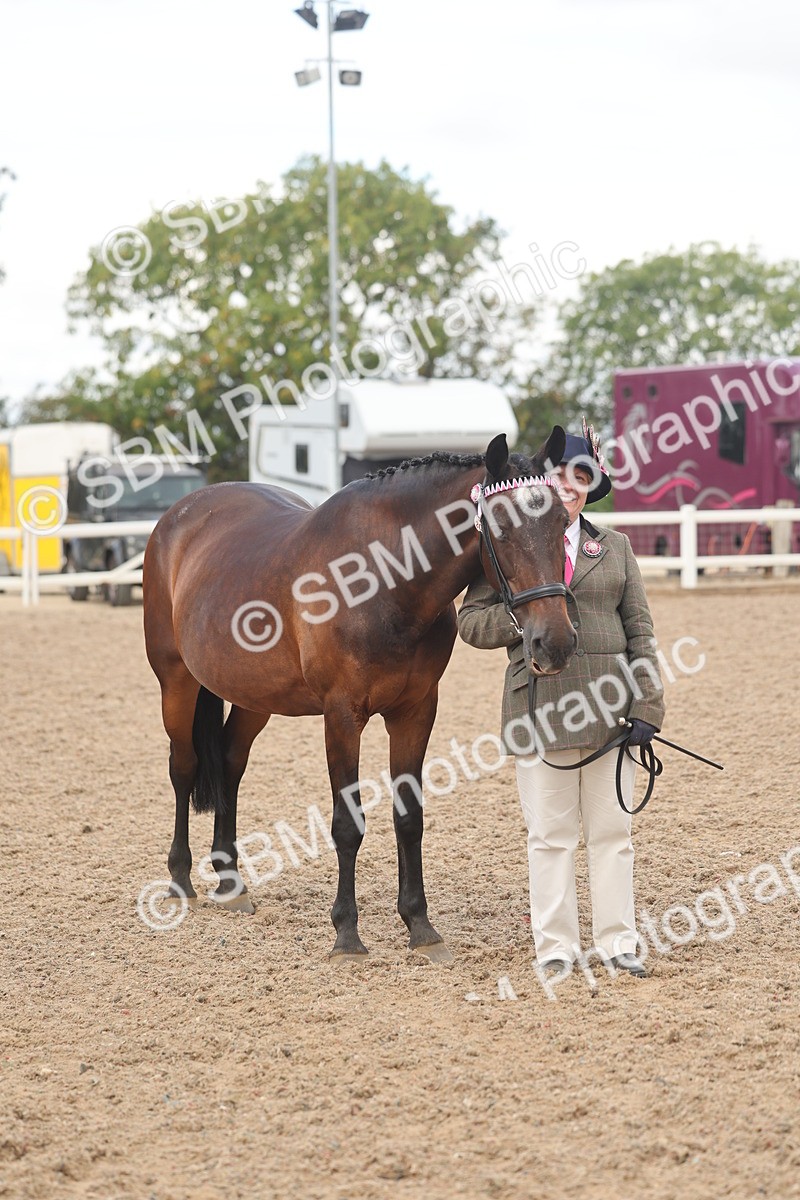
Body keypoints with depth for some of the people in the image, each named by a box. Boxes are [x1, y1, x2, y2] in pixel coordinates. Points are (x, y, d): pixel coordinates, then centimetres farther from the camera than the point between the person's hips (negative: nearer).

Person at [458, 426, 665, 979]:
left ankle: (617, 940, 16)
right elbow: (472, 620, 1)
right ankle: (556, 944, 12)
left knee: (613, 831, 7)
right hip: (541, 703, -2)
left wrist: (646, 707, -1)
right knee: (551, 834, 4)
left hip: (610, 704, 2)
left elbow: (640, 630, 8)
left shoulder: (615, 547, 11)